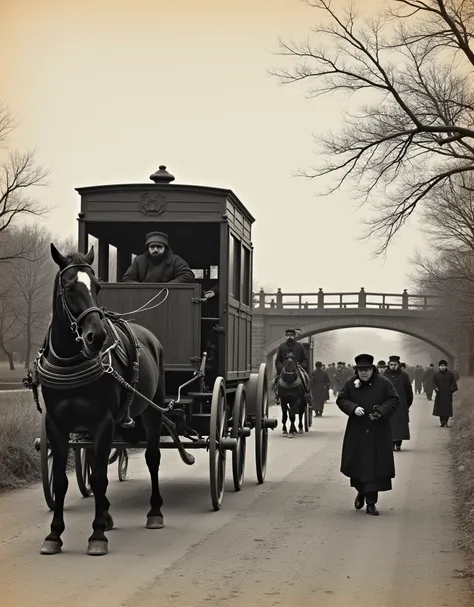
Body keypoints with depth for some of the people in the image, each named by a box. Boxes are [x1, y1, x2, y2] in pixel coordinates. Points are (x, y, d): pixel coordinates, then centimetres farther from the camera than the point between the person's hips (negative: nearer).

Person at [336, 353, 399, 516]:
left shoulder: (383, 382, -2)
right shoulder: (350, 383, 2)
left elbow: (394, 400, -1)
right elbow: (341, 400, 4)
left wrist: (381, 411, -17)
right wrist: (353, 408, -15)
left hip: (378, 432, -1)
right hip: (356, 431, 2)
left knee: (376, 466, -5)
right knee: (356, 464, 6)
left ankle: (371, 502, 1)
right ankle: (361, 491, 35)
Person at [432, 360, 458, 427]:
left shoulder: (450, 374, 1)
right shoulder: (436, 374, 6)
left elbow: (453, 383, 3)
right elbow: (434, 382, 6)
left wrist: (451, 390, -9)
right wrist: (435, 387, -12)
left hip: (447, 394, -2)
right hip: (439, 394, 2)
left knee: (447, 408, -7)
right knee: (440, 408, 2)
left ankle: (445, 422, -7)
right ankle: (442, 421, 10)